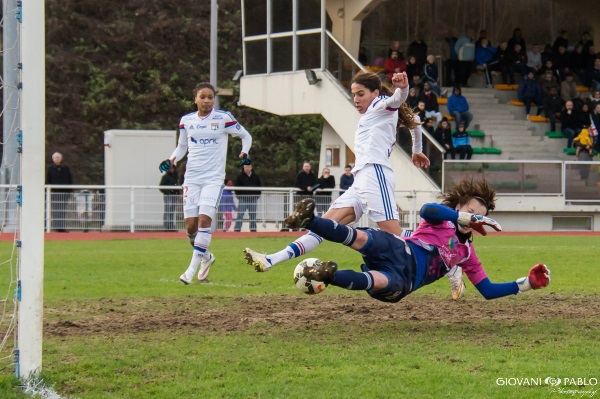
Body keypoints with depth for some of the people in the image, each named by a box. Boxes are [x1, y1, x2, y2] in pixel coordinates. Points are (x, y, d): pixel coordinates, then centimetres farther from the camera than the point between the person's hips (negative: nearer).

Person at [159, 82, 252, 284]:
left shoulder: (223, 118, -3)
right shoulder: (186, 121, 7)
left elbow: (246, 136, 9)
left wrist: (244, 153, -10)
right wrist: (171, 160, 0)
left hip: (214, 178, -3)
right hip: (192, 178, 3)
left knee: (204, 220, -18)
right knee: (191, 225, -2)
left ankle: (192, 269, -14)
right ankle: (206, 257, 27)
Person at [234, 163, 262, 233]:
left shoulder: (256, 177, 10)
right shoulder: (240, 176, 1)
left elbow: (259, 187, 15)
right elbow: (236, 187, 2)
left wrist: (257, 195, 5)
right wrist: (239, 196, -6)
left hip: (253, 199, 3)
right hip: (243, 199, -3)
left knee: (253, 215, 6)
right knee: (240, 214, -7)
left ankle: (253, 229, 11)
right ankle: (237, 229, -8)